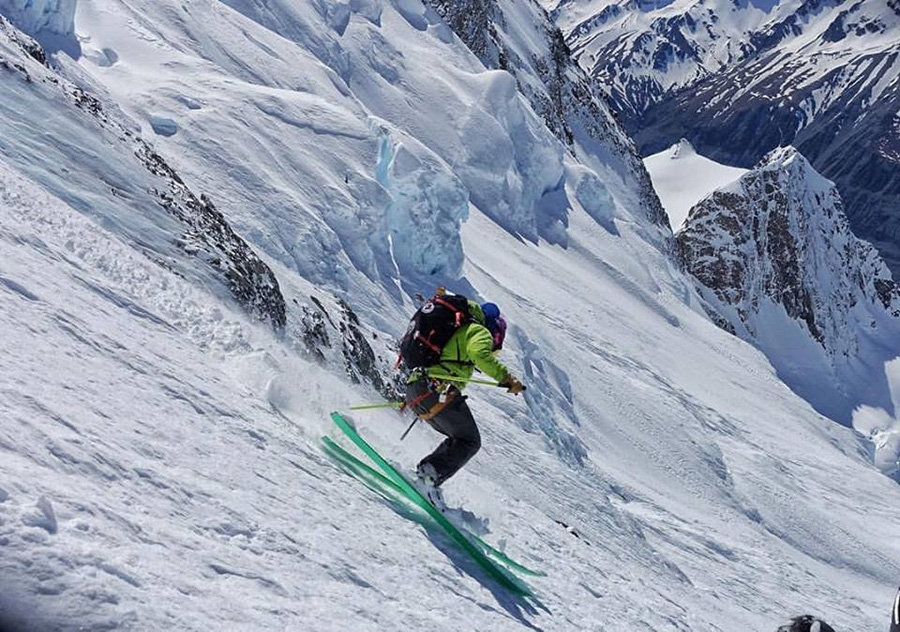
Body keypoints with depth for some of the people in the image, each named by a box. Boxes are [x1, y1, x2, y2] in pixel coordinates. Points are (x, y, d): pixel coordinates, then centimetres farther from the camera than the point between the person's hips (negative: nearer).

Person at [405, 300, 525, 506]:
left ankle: (425, 470, 4)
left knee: (460, 439, 19)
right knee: (470, 442, 1)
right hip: (439, 390, -9)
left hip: (414, 390, 9)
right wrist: (506, 378, -13)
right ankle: (431, 473, -18)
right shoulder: (480, 331, 7)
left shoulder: (454, 328, 33)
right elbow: (479, 354, -17)